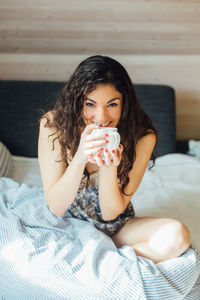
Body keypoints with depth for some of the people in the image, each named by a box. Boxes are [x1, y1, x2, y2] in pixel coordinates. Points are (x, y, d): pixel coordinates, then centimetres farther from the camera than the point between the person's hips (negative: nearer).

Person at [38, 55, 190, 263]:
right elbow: (56, 207, -19)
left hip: (115, 228, 1)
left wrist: (109, 167, -34)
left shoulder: (142, 137, -18)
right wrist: (80, 158, -36)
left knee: (177, 235, -24)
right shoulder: (53, 125, -19)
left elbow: (110, 213, -15)